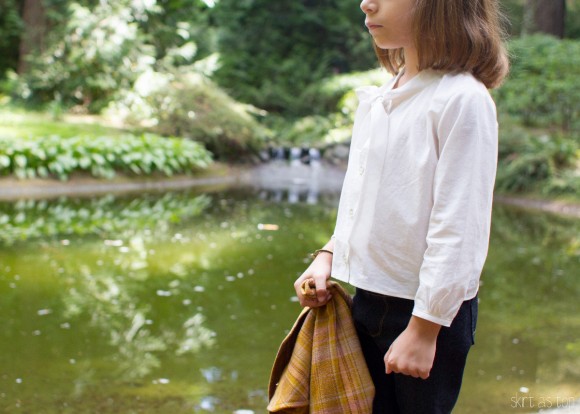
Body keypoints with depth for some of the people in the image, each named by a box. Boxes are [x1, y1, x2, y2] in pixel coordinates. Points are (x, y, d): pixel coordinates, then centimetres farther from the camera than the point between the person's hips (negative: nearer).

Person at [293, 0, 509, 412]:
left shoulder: (463, 100, -16)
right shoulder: (377, 98, 7)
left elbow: (458, 229, -19)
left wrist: (424, 329, -19)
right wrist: (328, 254, -1)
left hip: (430, 310, -7)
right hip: (368, 299, 7)